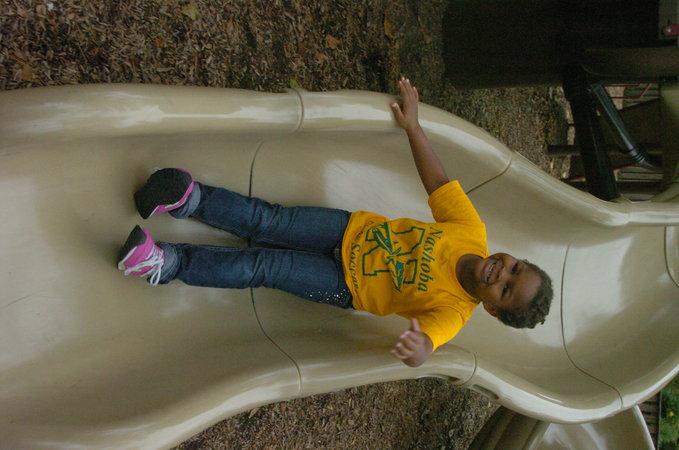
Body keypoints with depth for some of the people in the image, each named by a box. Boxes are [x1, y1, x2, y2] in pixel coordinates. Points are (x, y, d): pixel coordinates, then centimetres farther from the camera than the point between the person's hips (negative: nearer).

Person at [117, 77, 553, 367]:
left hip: (348, 285, -3)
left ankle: (170, 263, -11)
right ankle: (191, 198, -10)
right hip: (356, 231, 3)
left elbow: (430, 339, -41)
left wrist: (418, 348, -67)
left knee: (263, 267, -16)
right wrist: (413, 127, -7)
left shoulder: (455, 310, -22)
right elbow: (439, 181, -4)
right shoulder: (472, 233, -11)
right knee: (268, 220, -17)